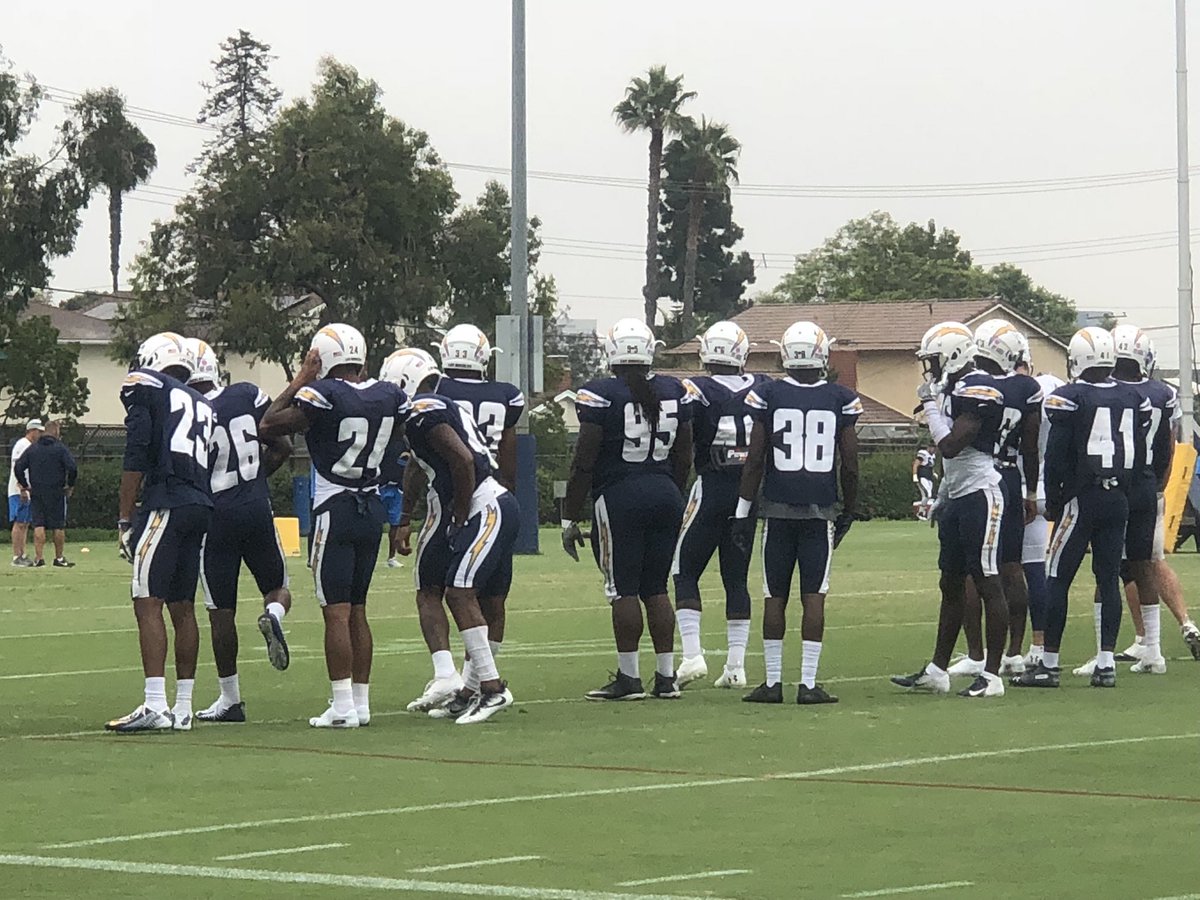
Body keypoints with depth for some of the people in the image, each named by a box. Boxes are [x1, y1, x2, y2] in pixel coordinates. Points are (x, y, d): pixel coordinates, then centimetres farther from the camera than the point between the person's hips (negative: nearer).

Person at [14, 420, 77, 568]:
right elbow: (72, 468, -15)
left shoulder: (32, 449, 7)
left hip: (36, 493, 3)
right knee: (58, 526, 5)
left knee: (38, 525, 2)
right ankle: (59, 558, 10)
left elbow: (18, 468, 2)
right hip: (56, 492, -3)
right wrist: (70, 485, 0)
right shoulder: (60, 448, -5)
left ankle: (39, 557, -7)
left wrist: (25, 485, 11)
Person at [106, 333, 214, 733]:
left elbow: (136, 458, -6)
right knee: (182, 607, 12)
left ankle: (155, 705, -19)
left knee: (148, 604, -10)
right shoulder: (203, 405, 22)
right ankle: (183, 708, 13)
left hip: (166, 505, -7)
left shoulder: (146, 389, 2)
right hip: (201, 508, 7)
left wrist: (125, 518, -5)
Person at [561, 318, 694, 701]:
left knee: (624, 589, -1)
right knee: (656, 588, 11)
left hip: (619, 497, -5)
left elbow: (584, 463, -9)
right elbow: (684, 457, 12)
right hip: (665, 495, 5)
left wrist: (569, 518, -3)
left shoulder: (601, 396, -10)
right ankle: (666, 677, 11)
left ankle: (629, 677, -1)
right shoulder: (674, 392, 6)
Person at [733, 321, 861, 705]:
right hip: (821, 509, 0)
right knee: (814, 595, 1)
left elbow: (755, 460, -2)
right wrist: (849, 511, 16)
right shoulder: (840, 400, 0)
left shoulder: (768, 396, -2)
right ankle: (808, 684, -2)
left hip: (778, 508, 0)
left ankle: (773, 682, 8)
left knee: (775, 596, 6)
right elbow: (849, 464, 3)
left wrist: (744, 510, 5)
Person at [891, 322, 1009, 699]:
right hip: (957, 497, 10)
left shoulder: (977, 390, -15)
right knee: (951, 584, 13)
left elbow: (950, 445, -21)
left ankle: (992, 675, -4)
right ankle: (937, 671, 19)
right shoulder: (951, 390, 15)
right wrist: (941, 496, 20)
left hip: (980, 494, -10)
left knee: (987, 583, -6)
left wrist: (932, 406, -11)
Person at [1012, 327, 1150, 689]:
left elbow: (1056, 457, -8)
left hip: (1082, 498, -5)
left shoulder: (1070, 399, -10)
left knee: (1058, 579, 1)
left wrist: (1053, 502, 2)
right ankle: (1106, 663, 6)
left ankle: (1049, 664, 0)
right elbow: (1138, 452, 11)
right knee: (1109, 579, 8)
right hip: (1119, 499, 5)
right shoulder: (1133, 399, 6)